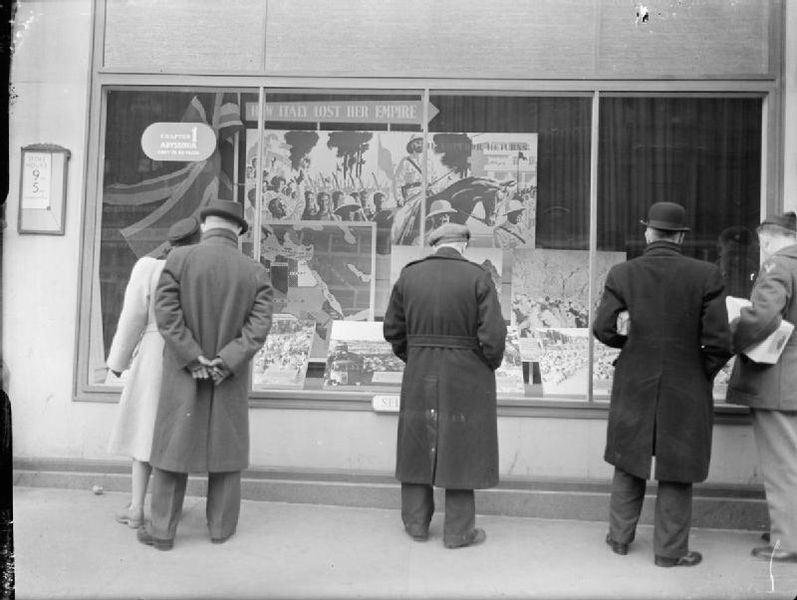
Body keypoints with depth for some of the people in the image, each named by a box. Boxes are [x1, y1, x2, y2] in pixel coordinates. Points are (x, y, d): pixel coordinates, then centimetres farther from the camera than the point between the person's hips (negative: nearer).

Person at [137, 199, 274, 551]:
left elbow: (166, 314, -14)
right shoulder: (255, 272, -3)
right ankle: (221, 527, 22)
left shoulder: (179, 260, -7)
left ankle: (162, 530, 18)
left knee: (174, 445, 10)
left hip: (183, 374, -1)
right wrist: (225, 363, -13)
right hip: (230, 379, 1)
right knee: (226, 447, 12)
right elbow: (259, 326, -12)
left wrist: (194, 360, -12)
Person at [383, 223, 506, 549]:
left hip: (419, 375, 3)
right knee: (461, 449, 8)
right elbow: (493, 335, -14)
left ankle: (416, 522, 25)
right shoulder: (478, 278, -10)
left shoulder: (409, 275, 0)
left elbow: (392, 329, 4)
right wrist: (489, 365, 4)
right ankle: (458, 530, 16)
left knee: (418, 446, 15)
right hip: (466, 378, -3)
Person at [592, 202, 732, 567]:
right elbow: (718, 342, -12)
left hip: (633, 386, 2)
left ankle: (620, 537, 30)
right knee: (676, 471, 12)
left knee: (629, 463, 18)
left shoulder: (622, 274, -7)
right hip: (686, 387, -1)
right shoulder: (706, 275, -10)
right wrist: (705, 372, 6)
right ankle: (670, 550, 23)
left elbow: (602, 329, -8)